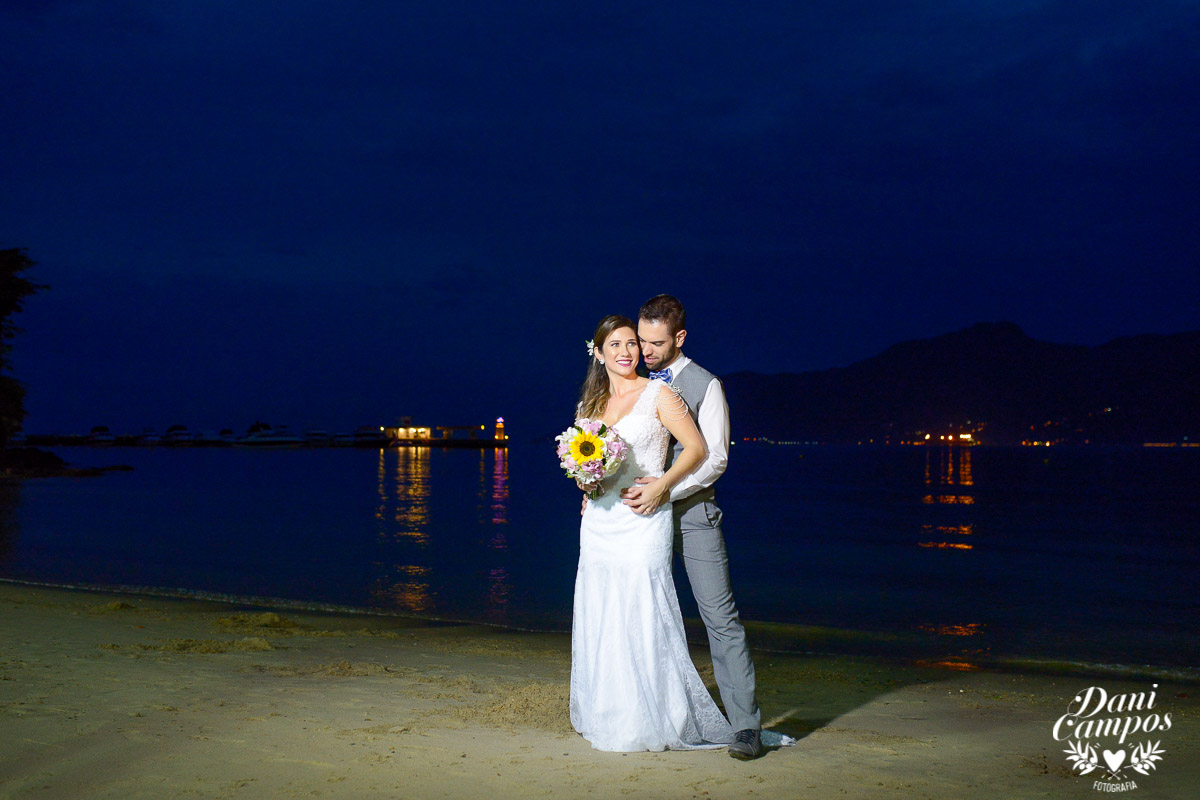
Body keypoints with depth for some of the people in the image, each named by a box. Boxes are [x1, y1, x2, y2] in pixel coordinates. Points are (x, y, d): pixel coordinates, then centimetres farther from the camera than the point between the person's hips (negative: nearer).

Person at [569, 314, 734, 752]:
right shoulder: (591, 404, 14)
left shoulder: (658, 394, -3)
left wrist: (663, 483, -18)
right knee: (600, 618, 8)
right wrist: (584, 482, 1)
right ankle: (608, 718, 20)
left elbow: (696, 447, -6)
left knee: (642, 615, -5)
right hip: (599, 517, 6)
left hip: (642, 519, -6)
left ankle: (654, 721, 6)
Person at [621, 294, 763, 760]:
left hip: (691, 512, -5)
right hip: (644, 512, 5)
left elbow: (714, 458, -9)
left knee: (720, 617, -7)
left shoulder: (704, 385, -3)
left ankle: (745, 725, -6)